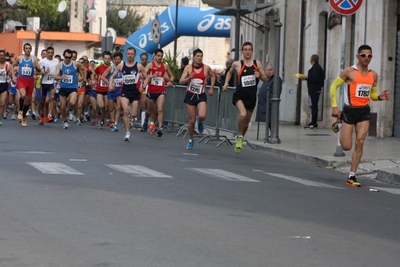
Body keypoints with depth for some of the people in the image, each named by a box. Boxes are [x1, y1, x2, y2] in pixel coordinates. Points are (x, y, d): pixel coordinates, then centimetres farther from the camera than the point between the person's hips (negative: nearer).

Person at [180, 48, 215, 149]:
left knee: (202, 116, -25)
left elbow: (213, 76, 18)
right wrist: (189, 78, -26)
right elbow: (181, 81, -7)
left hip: (201, 96, 0)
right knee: (192, 121, 3)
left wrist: (211, 88, 11)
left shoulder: (206, 68, -2)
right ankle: (191, 140, 24)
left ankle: (200, 122, 14)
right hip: (190, 95, 0)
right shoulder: (188, 67, -4)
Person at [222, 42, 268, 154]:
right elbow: (230, 72, 22)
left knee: (246, 121, 13)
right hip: (239, 95, -3)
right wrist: (226, 83, 9)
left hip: (251, 97, 3)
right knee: (243, 115, -29)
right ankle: (240, 137, -7)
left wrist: (259, 76, -10)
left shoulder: (257, 64, 5)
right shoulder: (237, 64, 1)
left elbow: (265, 79, 11)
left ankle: (240, 138, 39)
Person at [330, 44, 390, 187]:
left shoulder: (373, 75, 7)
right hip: (350, 110, -3)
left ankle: (352, 176, -1)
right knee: (346, 146, -2)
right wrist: (334, 106, -10)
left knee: (359, 143, -7)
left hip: (364, 111, 3)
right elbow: (334, 86, -2)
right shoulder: (349, 71, -7)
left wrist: (380, 97, -5)